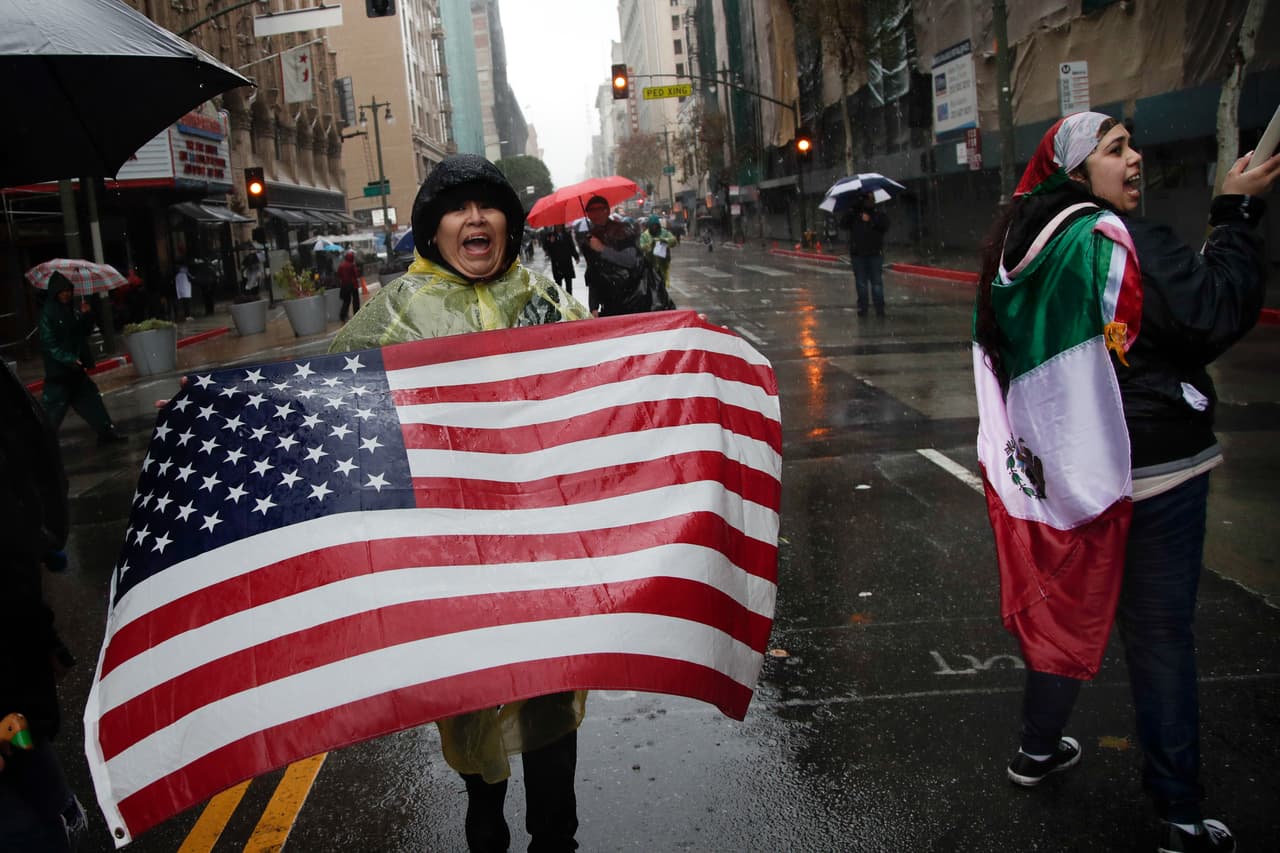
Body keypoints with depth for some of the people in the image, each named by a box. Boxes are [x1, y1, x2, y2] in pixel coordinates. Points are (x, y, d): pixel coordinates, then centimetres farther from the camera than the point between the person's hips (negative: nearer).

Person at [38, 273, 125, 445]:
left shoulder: (69, 310, 10)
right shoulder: (47, 312, -13)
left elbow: (82, 333, 12)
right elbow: (49, 342, -18)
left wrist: (85, 315, -4)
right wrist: (68, 359, -25)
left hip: (75, 368, 8)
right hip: (58, 370, -8)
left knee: (91, 399, 13)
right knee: (54, 408, -5)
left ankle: (106, 432, 21)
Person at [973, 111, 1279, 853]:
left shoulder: (1023, 246, 6)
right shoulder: (1118, 238, -17)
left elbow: (1007, 350, 14)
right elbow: (1216, 313, -20)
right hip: (1151, 465, -7)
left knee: (1068, 607, 22)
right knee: (1159, 633, 3)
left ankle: (1039, 748, 37)